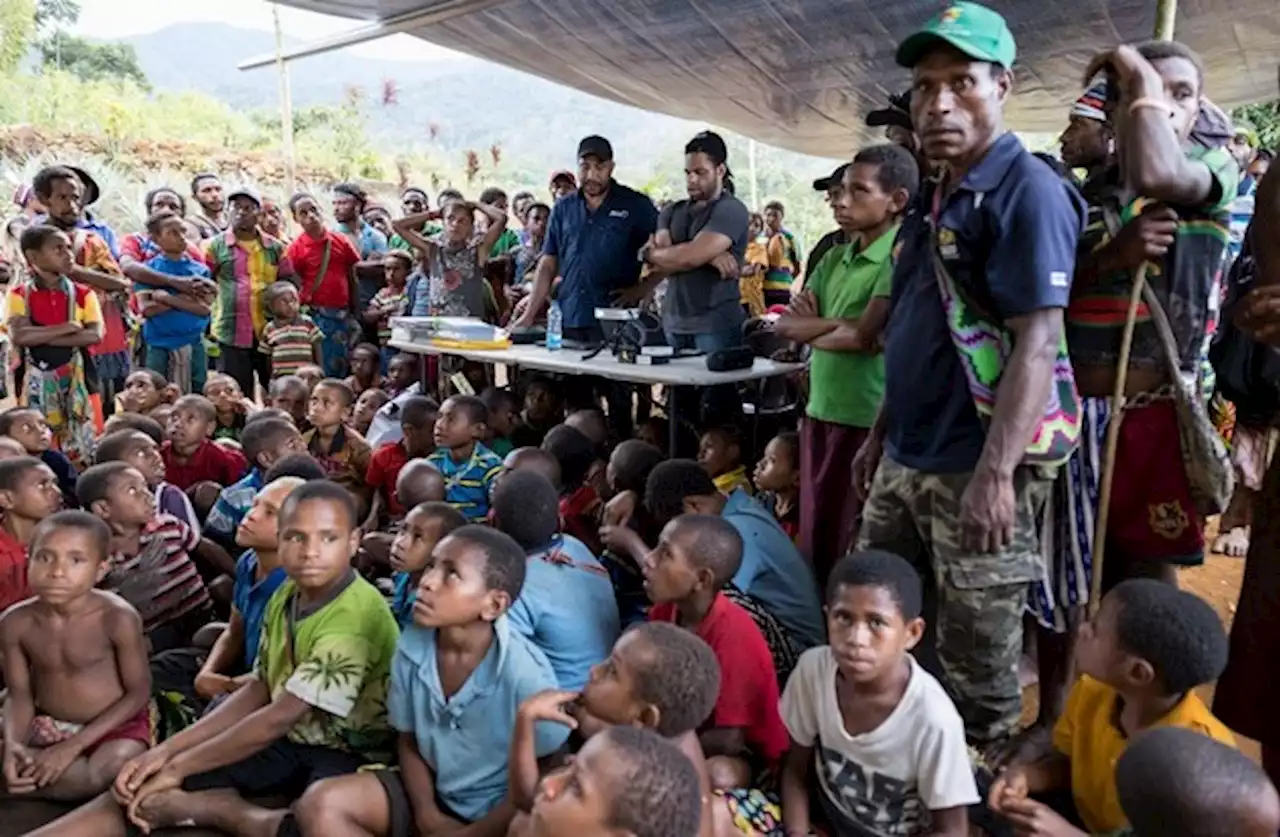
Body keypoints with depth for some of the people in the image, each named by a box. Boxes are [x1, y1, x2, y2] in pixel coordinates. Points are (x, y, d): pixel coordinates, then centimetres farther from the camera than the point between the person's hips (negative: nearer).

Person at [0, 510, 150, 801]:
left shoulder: (117, 618, -22)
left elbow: (139, 692, -14)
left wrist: (73, 746, -19)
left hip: (116, 725, -3)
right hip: (48, 726, 3)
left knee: (108, 773, -32)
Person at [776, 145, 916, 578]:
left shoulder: (897, 259, -11)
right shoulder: (833, 259, 12)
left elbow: (864, 337, -20)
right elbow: (785, 324, 6)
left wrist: (812, 330, -1)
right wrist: (839, 321, -10)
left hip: (866, 418, -7)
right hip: (820, 412, 7)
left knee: (852, 548, 3)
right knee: (814, 539, 14)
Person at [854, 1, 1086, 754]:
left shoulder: (1029, 190, -13)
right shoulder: (934, 199, 14)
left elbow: (1038, 341, -21)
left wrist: (997, 473, -27)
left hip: (975, 473, -9)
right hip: (906, 465, 9)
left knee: (978, 666, 5)